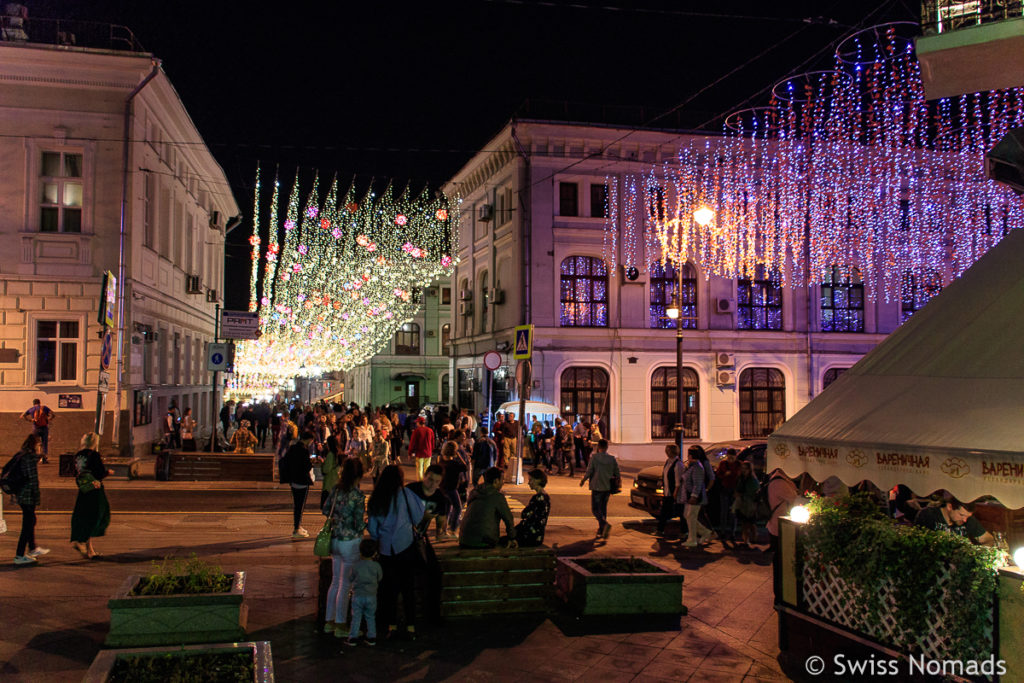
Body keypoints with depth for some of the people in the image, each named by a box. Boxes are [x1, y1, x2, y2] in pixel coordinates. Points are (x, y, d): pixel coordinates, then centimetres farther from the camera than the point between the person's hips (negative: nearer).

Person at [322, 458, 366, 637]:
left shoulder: (336, 488, -1)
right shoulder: (357, 495, -20)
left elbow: (325, 509, 10)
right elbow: (359, 525, -19)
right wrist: (366, 522, 2)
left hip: (334, 540, 7)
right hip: (350, 542, -7)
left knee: (335, 582, 18)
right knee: (345, 585, 5)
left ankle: (329, 621, 27)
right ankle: (340, 626, 14)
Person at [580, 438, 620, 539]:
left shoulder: (594, 457, -10)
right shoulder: (612, 458, 0)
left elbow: (588, 472, -8)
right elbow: (617, 474, 4)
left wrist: (583, 480, 9)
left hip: (597, 487, -4)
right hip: (608, 487, 4)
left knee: (595, 509, 1)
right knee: (603, 508, 17)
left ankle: (605, 524, -24)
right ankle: (601, 530, 20)